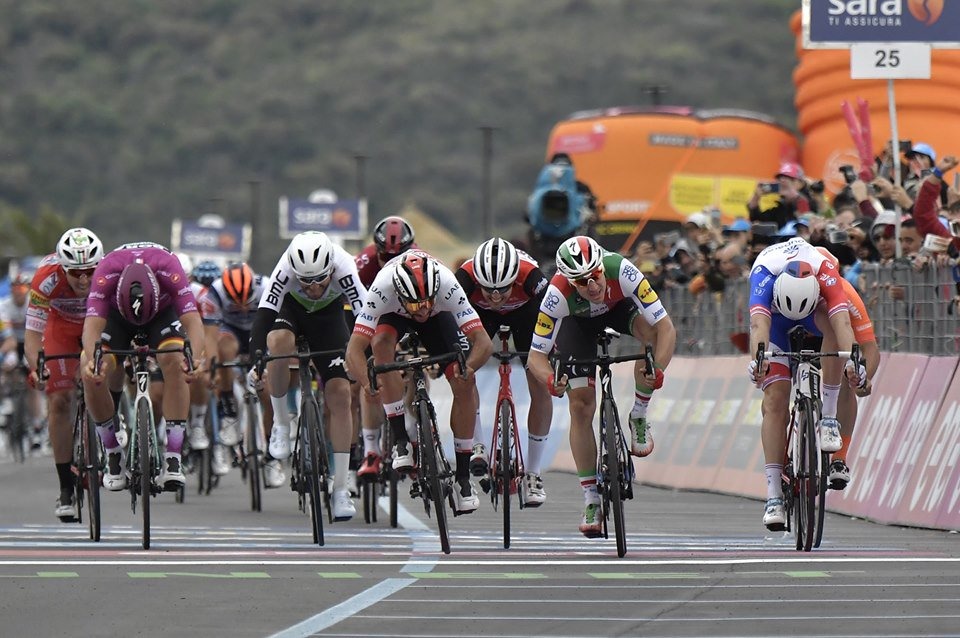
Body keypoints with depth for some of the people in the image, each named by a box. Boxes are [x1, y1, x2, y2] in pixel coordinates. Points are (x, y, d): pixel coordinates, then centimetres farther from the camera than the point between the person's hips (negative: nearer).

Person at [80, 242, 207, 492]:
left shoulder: (168, 268, -39)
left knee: (175, 363, -29)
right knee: (92, 375, -22)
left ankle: (173, 459, -25)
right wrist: (92, 360, -66)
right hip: (116, 313, 0)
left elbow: (192, 319, -45)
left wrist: (197, 357, -63)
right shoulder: (106, 273, -38)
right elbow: (93, 324, -46)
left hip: (162, 311, 0)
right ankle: (113, 455, -2)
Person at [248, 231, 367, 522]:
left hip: (328, 316, 1)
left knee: (339, 393, -12)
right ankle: (281, 423, -13)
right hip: (289, 309, -1)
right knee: (279, 341, -37)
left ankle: (340, 489, -5)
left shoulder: (343, 268, -36)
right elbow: (263, 314, -40)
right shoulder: (287, 269, -37)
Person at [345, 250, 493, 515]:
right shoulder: (383, 288, -41)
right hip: (394, 315, -1)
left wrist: (468, 367, -61)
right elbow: (354, 349, -43)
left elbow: (484, 342, -40)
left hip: (439, 316, 1)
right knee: (381, 342, -35)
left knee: (464, 384, -16)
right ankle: (400, 441, -25)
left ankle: (463, 477, -2)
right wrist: (368, 383, -61)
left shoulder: (447, 286, -40)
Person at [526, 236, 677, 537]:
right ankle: (591, 500, 0)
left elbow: (665, 326, -40)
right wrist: (551, 381, -53)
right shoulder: (559, 294, -39)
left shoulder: (621, 271, -40)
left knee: (651, 329, -33)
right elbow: (536, 354, -33)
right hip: (577, 321, 0)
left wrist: (658, 369, -54)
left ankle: (639, 416, -11)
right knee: (581, 406, -11)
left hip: (618, 307, 0)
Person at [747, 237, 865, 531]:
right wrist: (758, 358, -71)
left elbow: (840, 319, -49)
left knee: (832, 323, -37)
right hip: (774, 315, 0)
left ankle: (828, 418, -27)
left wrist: (852, 360, -66)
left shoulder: (825, 270, -38)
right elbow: (759, 322, -52)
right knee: (775, 400, -15)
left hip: (815, 308, 0)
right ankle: (774, 494, -15)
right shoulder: (765, 272, -40)